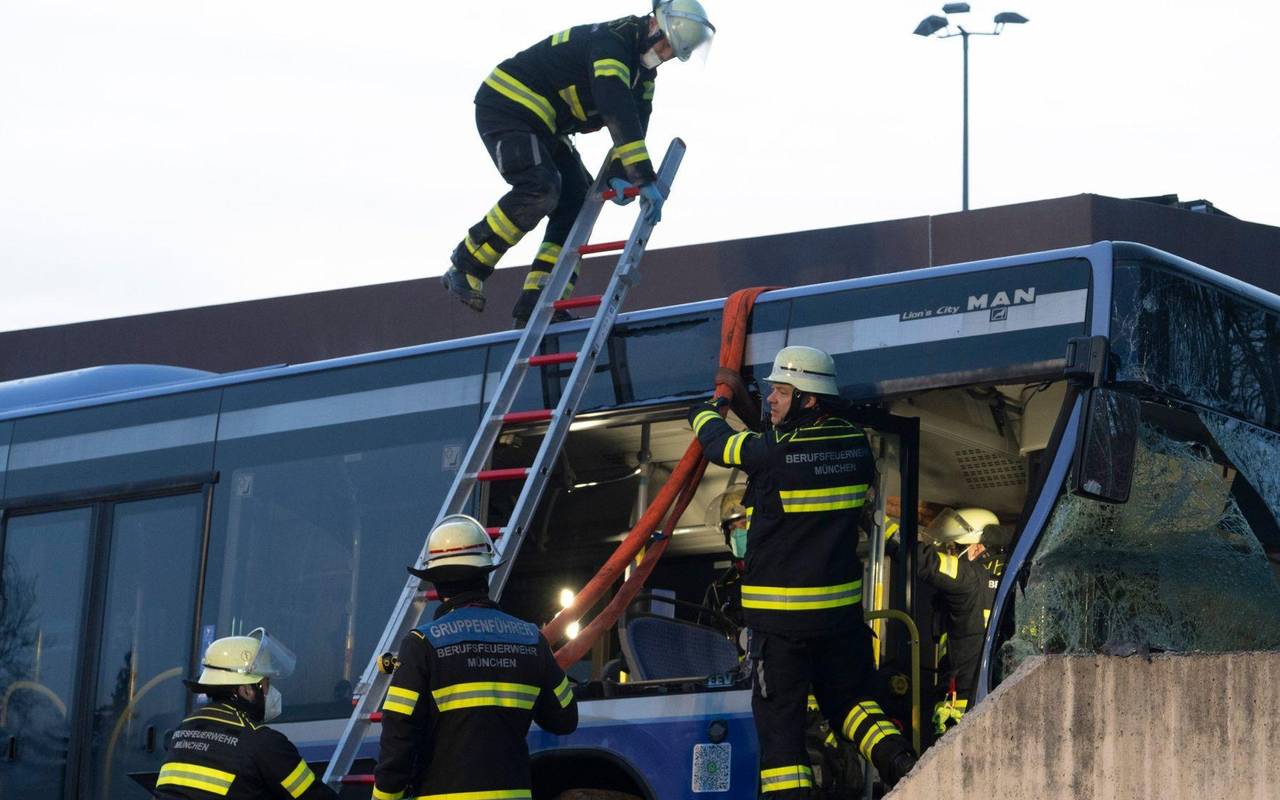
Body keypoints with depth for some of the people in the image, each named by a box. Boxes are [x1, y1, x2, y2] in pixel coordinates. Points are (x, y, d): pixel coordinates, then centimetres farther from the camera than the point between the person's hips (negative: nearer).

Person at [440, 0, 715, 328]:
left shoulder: (643, 70, 7)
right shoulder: (610, 42, -26)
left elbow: (634, 125, 4)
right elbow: (619, 116, -35)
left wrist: (618, 174, -14)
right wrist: (645, 180, -38)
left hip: (543, 126, 10)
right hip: (506, 107, -10)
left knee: (577, 202, 0)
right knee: (540, 190, -27)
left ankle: (536, 304, -3)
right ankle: (465, 268, -15)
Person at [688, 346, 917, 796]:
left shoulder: (773, 454, -17)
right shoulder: (857, 447, 1)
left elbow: (719, 444, 1)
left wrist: (703, 414, 25)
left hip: (781, 613, -6)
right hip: (842, 607, 6)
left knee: (779, 716, 1)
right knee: (848, 696, 20)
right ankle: (897, 760, 0)